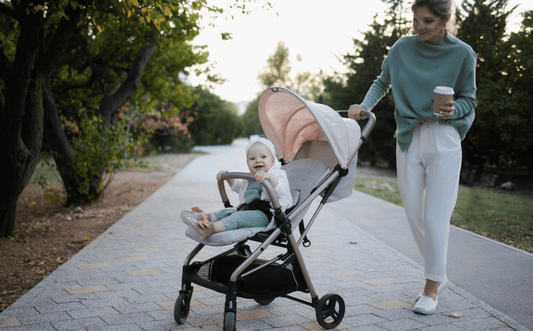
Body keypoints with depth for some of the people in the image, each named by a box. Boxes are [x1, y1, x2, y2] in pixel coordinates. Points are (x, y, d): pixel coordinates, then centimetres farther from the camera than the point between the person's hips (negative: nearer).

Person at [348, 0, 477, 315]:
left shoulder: (462, 53, -6)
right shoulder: (403, 47, 2)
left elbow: (469, 100, 2)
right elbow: (382, 83, 15)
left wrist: (453, 109, -20)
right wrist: (364, 106, -2)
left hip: (443, 140, -3)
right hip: (408, 138, 4)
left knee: (435, 216, -6)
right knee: (414, 215, 7)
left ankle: (432, 288, 8)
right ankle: (439, 275, 26)